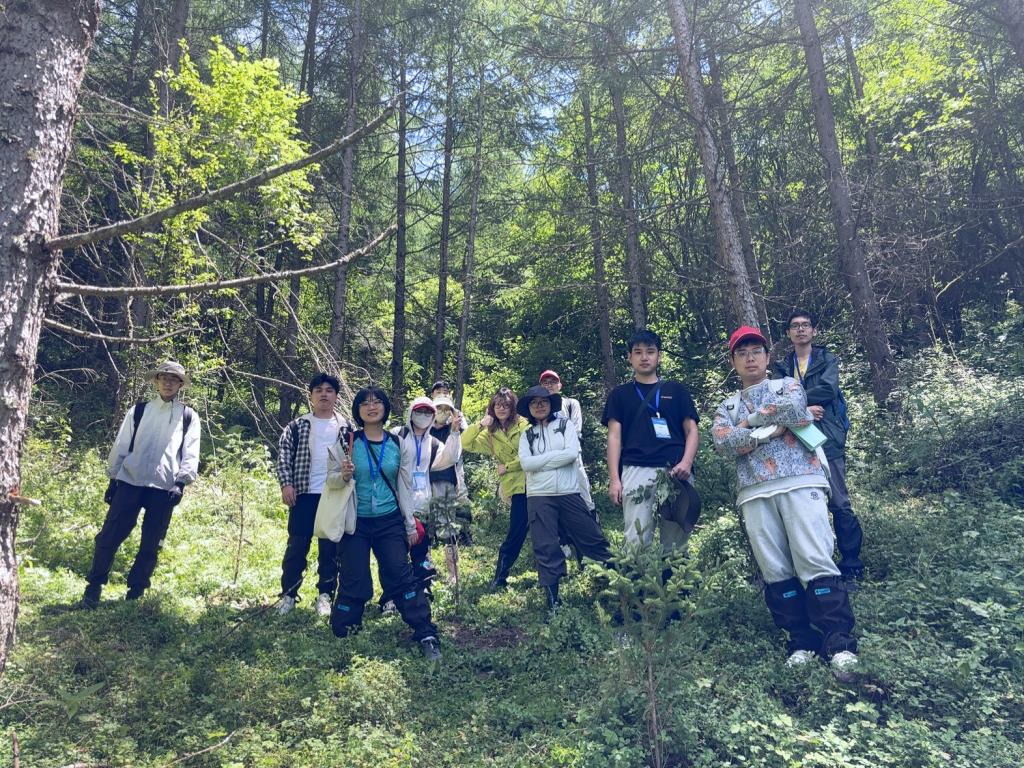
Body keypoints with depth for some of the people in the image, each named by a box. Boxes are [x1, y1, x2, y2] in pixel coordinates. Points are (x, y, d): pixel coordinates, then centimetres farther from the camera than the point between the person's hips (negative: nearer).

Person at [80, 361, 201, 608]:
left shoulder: (188, 416, 8)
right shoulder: (138, 411, 11)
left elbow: (191, 454, 3)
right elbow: (121, 445, 11)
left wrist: (181, 482, -8)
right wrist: (113, 478, 6)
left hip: (164, 488, 0)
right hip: (130, 482, 1)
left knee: (151, 545, 4)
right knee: (109, 536, -2)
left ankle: (135, 593, 16)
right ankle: (94, 588, 12)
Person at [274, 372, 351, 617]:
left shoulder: (346, 428, 8)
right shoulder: (298, 426, 6)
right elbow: (283, 455, 3)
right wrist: (286, 484, -9)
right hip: (304, 494, 0)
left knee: (330, 548, 5)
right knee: (296, 546, 3)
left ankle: (325, 595, 15)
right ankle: (288, 594, 15)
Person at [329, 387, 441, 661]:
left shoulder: (398, 443, 3)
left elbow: (405, 486, 6)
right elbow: (330, 478, 2)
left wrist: (411, 524, 6)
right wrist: (343, 476, -22)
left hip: (390, 522, 1)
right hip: (355, 523, -1)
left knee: (402, 576, -4)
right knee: (353, 581, 2)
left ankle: (427, 636, -1)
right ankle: (342, 633, 23)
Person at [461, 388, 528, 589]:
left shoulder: (524, 426, -2)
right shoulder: (491, 434, 10)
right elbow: (465, 444, 4)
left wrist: (507, 467, -6)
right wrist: (480, 424, -7)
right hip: (516, 487, 1)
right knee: (515, 534, -1)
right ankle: (499, 578, 11)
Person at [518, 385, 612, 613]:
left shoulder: (565, 425, 6)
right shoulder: (526, 435, 10)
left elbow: (572, 453, -11)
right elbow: (526, 463, -6)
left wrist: (541, 460, -8)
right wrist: (556, 456, -8)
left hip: (569, 493, -1)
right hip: (539, 497, 1)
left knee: (592, 539, 5)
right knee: (545, 548, 1)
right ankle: (553, 600, 10)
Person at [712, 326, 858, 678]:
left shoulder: (787, 385, 16)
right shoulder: (727, 407, 20)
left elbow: (793, 410, -9)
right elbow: (723, 443, -1)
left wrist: (750, 421, 2)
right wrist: (771, 427, -6)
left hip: (799, 481, -3)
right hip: (755, 492, 3)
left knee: (814, 560, -11)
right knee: (775, 570, 1)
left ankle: (839, 641, -7)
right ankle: (802, 640, 9)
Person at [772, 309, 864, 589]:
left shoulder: (828, 360, 10)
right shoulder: (782, 367, 15)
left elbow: (828, 389, -10)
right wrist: (804, 409, -17)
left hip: (828, 440, -2)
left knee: (840, 505, -4)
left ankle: (851, 569, 4)